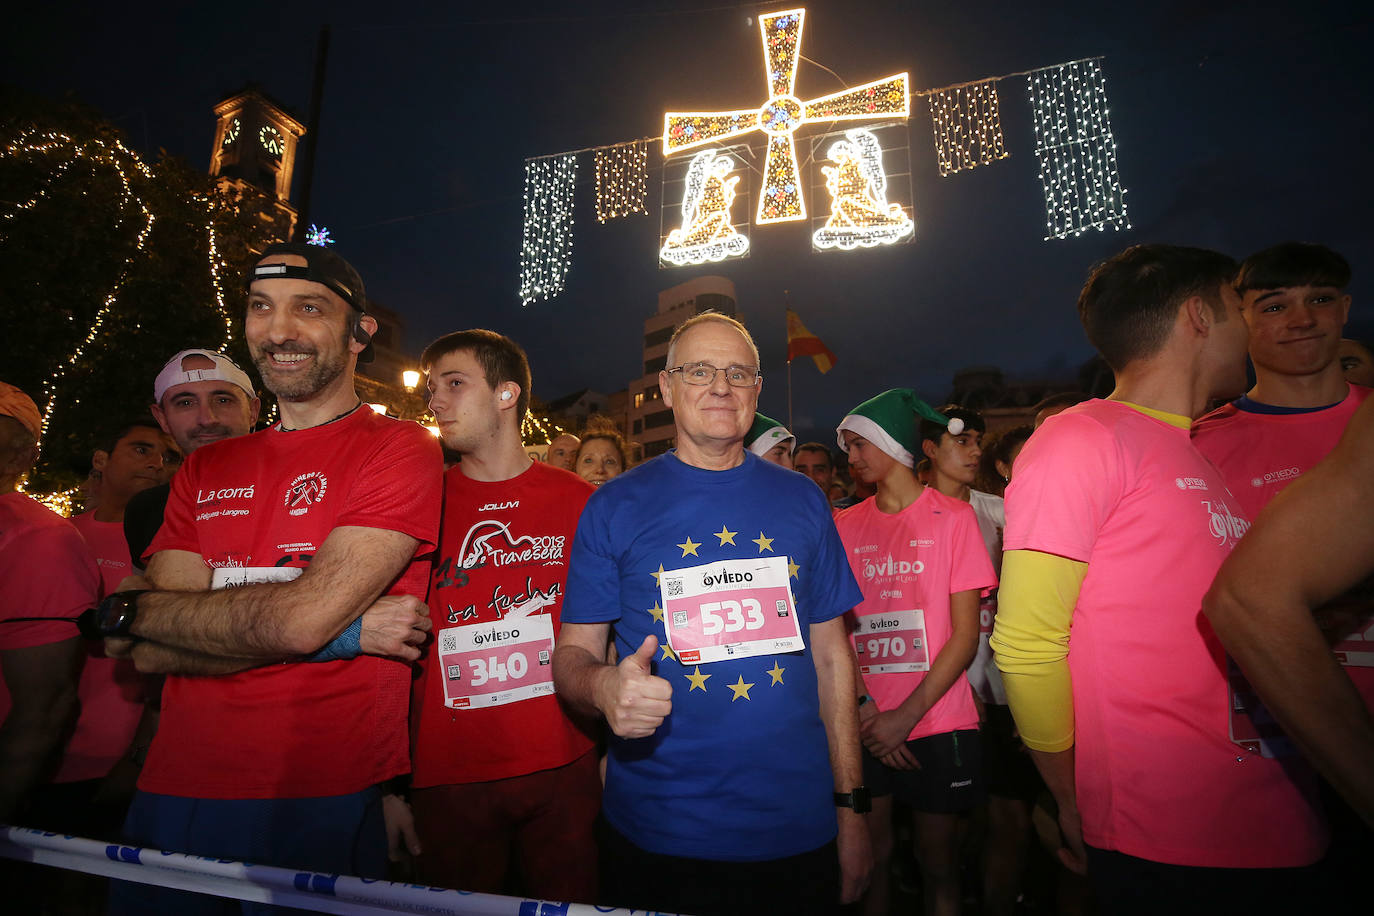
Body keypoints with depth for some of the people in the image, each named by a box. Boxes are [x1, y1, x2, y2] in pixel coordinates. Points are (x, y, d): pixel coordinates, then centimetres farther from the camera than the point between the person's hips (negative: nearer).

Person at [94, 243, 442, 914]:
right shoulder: (204, 470, 9)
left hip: (323, 804, -5)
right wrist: (344, 632, -16)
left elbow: (303, 616, -20)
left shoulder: (401, 450, -9)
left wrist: (123, 610, -4)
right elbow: (153, 653, -2)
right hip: (175, 791, 5)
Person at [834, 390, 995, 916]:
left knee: (938, 866, 11)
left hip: (936, 724, -2)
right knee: (870, 857, 10)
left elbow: (966, 635, -6)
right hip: (866, 728, 2)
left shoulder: (952, 518, -3)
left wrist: (906, 716, -12)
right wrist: (864, 708, -10)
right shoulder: (845, 526, 5)